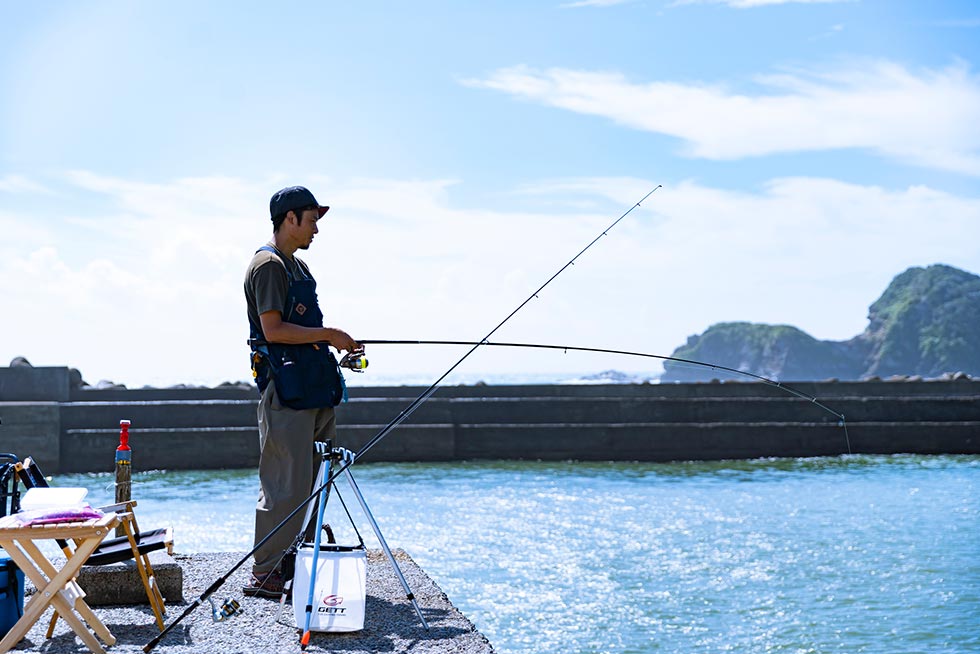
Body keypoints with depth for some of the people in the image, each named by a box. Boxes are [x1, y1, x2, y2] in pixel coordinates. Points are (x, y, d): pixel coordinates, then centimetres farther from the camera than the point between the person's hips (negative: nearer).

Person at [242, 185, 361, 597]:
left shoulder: (298, 266, 21)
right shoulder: (269, 264, -9)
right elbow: (274, 330, -19)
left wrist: (338, 344, 12)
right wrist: (328, 335, -14)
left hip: (312, 389, 10)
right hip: (286, 389, -10)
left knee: (313, 481, 11)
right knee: (287, 485, -8)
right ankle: (265, 575, -1)